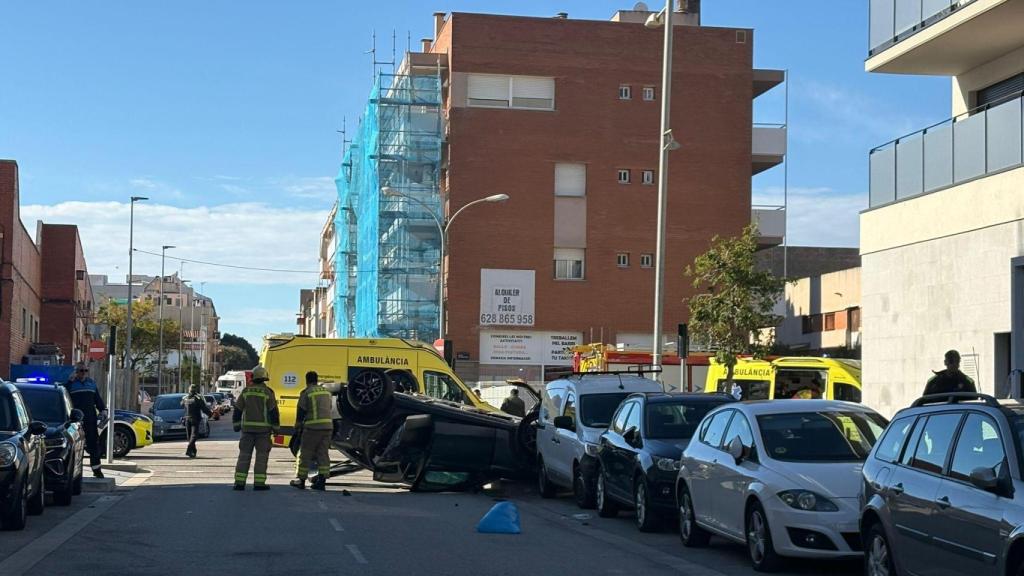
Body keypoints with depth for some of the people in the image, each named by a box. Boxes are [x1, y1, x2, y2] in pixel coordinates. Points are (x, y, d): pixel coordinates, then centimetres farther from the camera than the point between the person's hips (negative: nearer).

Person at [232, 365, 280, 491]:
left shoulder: (246, 391, 3)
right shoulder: (267, 393, -6)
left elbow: (237, 410, 4)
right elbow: (274, 412, -8)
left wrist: (236, 425, 13)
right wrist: (276, 428, 0)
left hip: (247, 428, 3)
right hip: (263, 429, -2)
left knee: (244, 455, 6)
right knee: (261, 456, 2)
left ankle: (239, 482, 2)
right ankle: (259, 483, -1)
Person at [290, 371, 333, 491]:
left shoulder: (306, 393, -5)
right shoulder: (326, 391, 15)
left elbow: (301, 410, -4)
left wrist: (297, 425, 10)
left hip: (313, 427, -6)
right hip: (328, 426, 6)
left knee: (305, 454, 3)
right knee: (323, 453, 8)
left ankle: (300, 480, 7)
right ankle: (322, 480, 5)